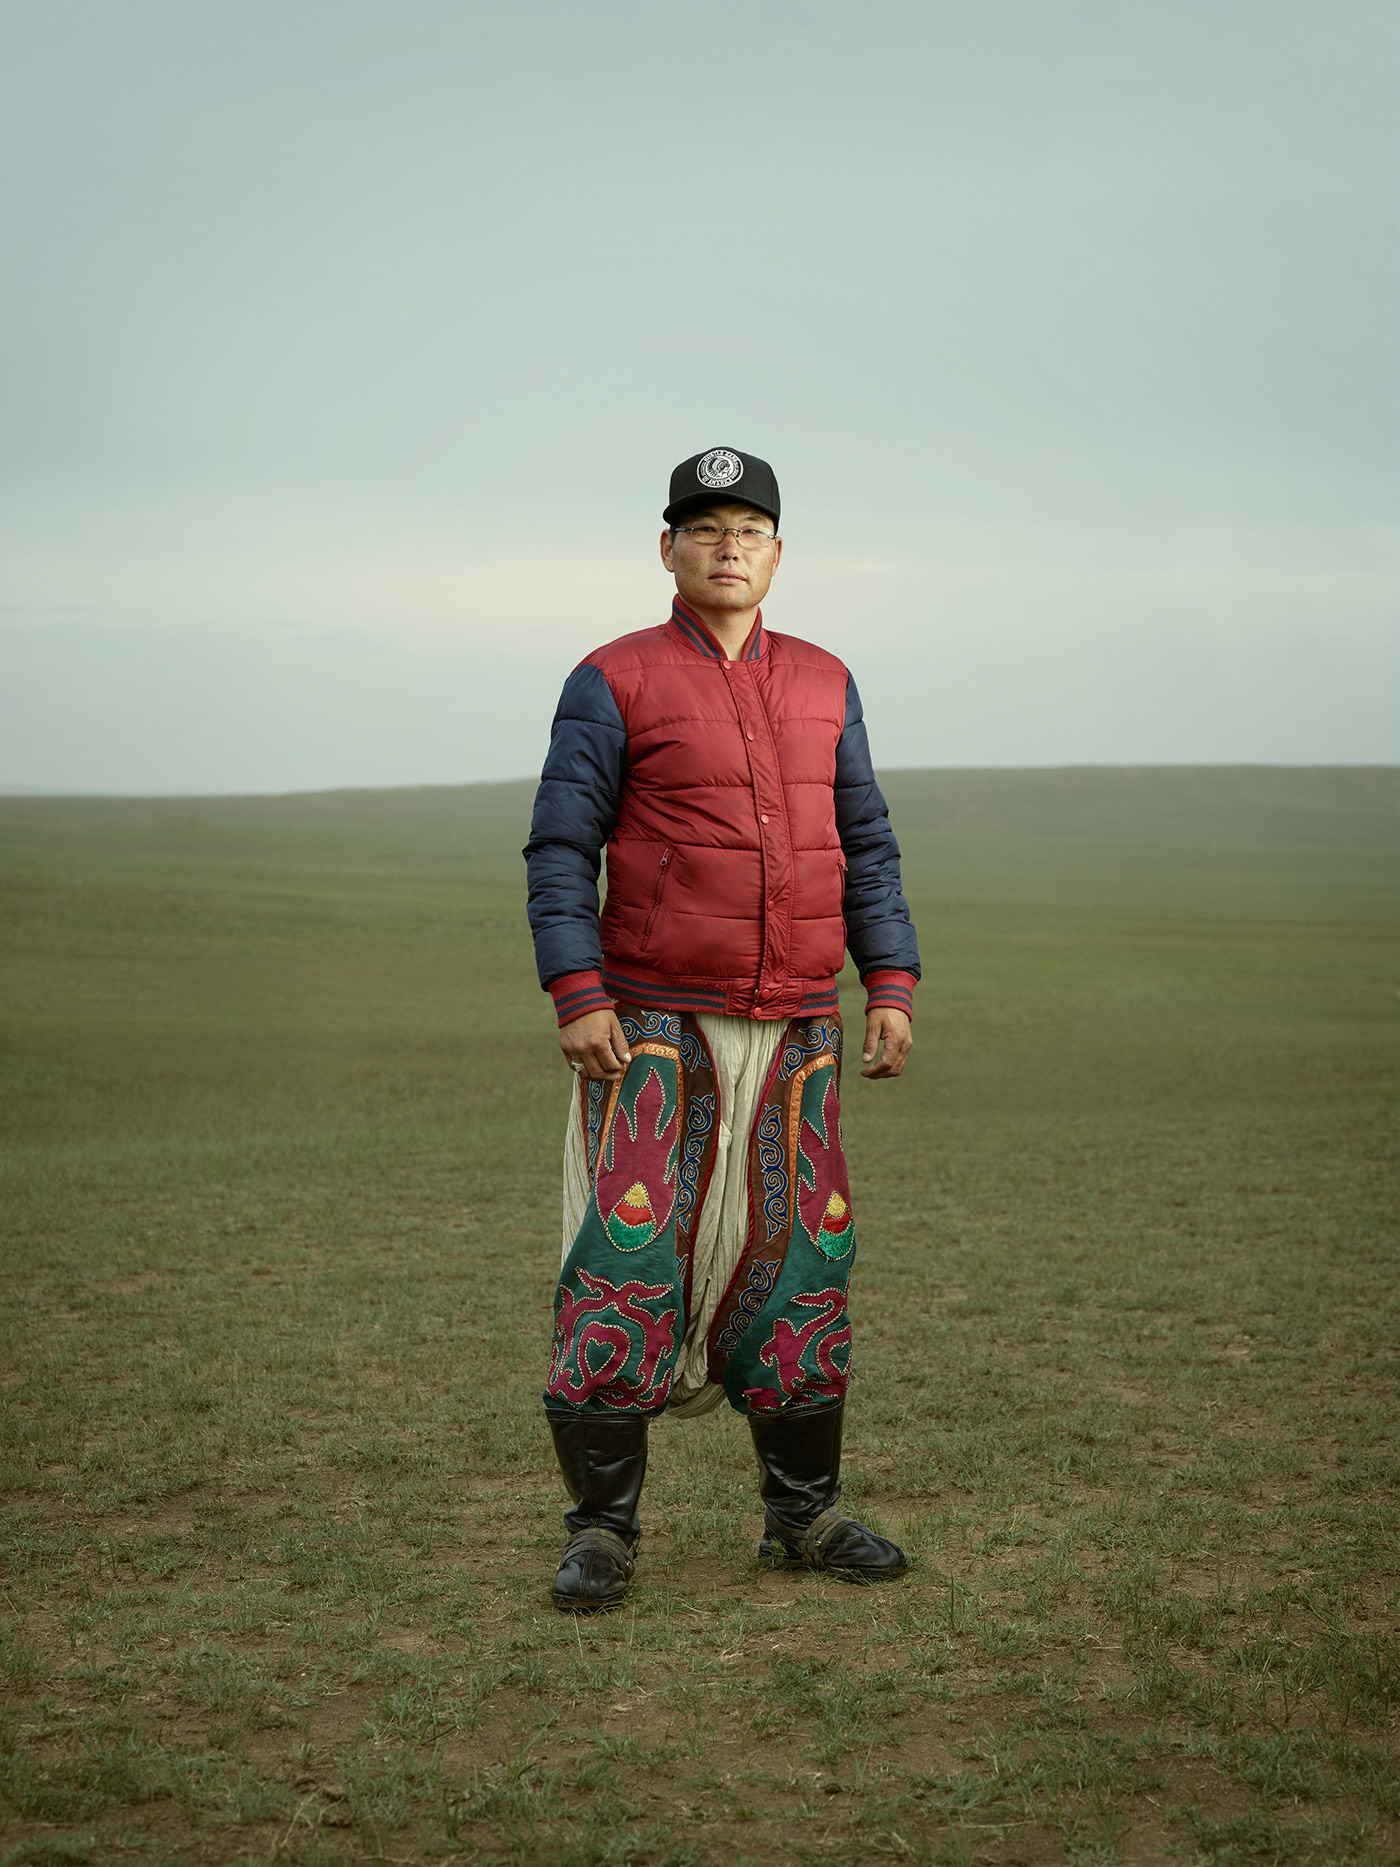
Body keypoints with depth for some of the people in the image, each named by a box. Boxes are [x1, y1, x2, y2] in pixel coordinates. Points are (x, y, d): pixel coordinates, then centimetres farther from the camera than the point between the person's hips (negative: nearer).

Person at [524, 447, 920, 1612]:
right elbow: (561, 850, -5)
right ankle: (603, 1529, -1)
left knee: (799, 1263, 6)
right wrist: (577, 996, -16)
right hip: (654, 1029, -4)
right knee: (626, 1260, -9)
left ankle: (805, 1513, 19)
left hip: (794, 1033, 4)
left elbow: (866, 847, 12)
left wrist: (892, 985, 2)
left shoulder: (824, 686, 12)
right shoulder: (614, 683, -2)